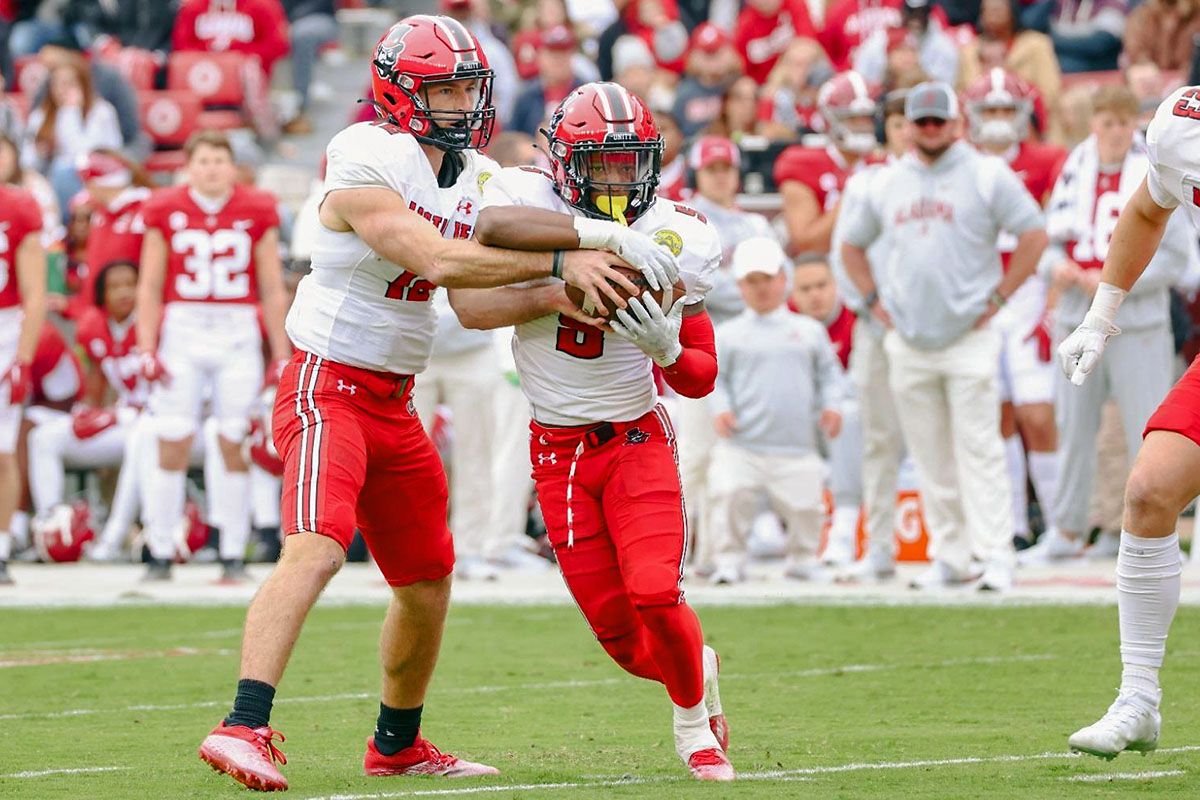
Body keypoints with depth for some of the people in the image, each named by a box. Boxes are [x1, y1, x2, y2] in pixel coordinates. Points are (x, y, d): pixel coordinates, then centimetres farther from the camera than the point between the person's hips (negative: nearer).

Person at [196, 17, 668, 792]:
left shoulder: (478, 177, 9)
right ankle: (245, 728, -35)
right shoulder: (367, 169, -16)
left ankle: (398, 743, 36)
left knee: (428, 579, 17)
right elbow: (437, 261, -27)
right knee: (317, 548, -27)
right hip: (327, 387, -9)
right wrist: (560, 263, -27)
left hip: (394, 401, 9)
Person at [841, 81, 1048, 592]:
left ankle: (995, 555, -11)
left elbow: (1034, 235, -4)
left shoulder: (986, 175, -1)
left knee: (978, 448, -10)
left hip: (969, 336, -4)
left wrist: (997, 297, -7)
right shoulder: (885, 182, 13)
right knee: (930, 457, 6)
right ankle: (950, 556, 12)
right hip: (908, 341, 5)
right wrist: (874, 301, 11)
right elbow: (852, 245, 24)